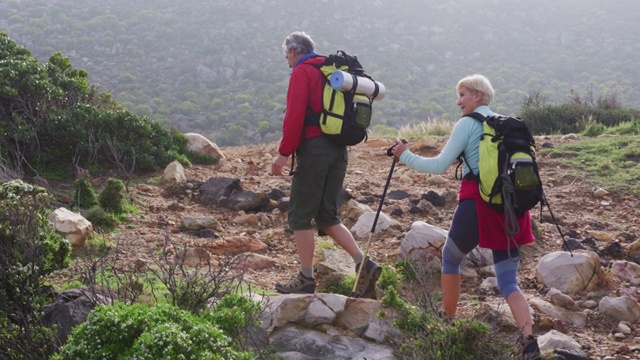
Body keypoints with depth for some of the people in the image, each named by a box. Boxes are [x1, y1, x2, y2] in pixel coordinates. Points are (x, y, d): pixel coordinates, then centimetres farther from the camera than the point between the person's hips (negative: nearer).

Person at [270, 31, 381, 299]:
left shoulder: (302, 72, -7)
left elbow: (295, 116, -17)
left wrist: (284, 152, -12)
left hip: (314, 149, -8)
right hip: (338, 151, 8)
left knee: (300, 216, 2)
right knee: (327, 217, 13)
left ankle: (306, 280, 7)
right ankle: (364, 264, 0)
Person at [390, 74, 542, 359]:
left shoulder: (467, 123, -3)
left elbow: (440, 166, -5)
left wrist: (405, 156, 6)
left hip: (478, 203, -5)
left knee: (450, 259, 21)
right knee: (508, 281, 5)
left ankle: (448, 320, 31)